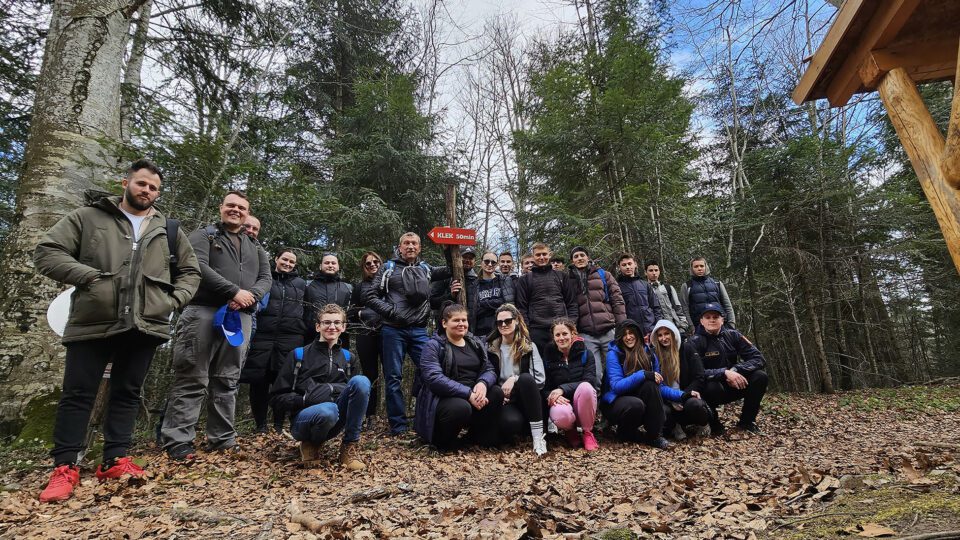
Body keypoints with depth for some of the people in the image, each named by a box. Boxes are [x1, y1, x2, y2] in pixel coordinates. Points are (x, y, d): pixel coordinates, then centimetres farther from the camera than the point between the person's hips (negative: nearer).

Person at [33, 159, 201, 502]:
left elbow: (190, 271, 19)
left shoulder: (169, 231, 15)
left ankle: (115, 460, 17)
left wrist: (174, 300, 2)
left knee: (127, 394, 9)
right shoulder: (88, 217, 8)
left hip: (145, 326, 3)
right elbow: (47, 252, 2)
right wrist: (89, 276, -12)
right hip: (93, 322, -2)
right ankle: (65, 467, 13)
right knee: (77, 394, 3)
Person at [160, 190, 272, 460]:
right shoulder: (203, 235, 9)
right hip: (204, 312, -4)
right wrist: (235, 291, -14)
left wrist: (250, 296, -8)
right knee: (192, 379, -4)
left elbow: (266, 278, 14)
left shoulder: (255, 247, 23)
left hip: (240, 318, 5)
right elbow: (199, 267, -8)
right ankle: (177, 441, 2)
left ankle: (222, 440, 13)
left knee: (227, 381, 7)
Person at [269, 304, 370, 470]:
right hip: (303, 419, -2)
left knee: (361, 381, -23)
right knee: (328, 410, -39)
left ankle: (350, 446, -14)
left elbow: (359, 389, 15)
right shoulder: (298, 355, 3)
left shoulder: (347, 358, 12)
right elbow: (277, 397, -1)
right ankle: (311, 443, -3)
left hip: (335, 421, 3)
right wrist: (306, 398, -20)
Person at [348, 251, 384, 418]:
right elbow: (350, 313, 18)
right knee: (370, 376, 7)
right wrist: (360, 313, 0)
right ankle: (370, 417, 13)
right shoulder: (360, 287, 17)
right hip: (366, 335, 2)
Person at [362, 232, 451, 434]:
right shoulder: (388, 268, 6)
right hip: (394, 330, -3)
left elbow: (450, 269, 15)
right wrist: (391, 311, -9)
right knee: (394, 377, 1)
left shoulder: (426, 269, 15)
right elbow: (370, 296, 2)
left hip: (419, 330, 3)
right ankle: (398, 424, 10)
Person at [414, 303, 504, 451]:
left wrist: (483, 383, -21)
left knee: (497, 392, -20)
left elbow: (489, 370, 4)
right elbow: (434, 378, -20)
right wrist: (468, 393, -27)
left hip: (473, 396, 5)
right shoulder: (434, 346, -5)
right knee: (461, 407, -36)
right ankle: (443, 440, -5)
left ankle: (480, 434, 1)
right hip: (443, 399, -5)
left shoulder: (476, 344, 13)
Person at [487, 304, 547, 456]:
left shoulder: (529, 346, 6)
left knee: (526, 378, -34)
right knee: (511, 421, -37)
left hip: (525, 399, 1)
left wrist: (515, 379, -18)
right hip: (504, 400, -1)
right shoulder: (490, 348, 9)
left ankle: (538, 435, -29)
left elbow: (540, 379, -5)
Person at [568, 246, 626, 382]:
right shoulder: (569, 280, 13)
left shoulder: (603, 275, 12)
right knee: (595, 375, -3)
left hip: (609, 331, 0)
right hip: (586, 335, 0)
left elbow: (617, 300, 7)